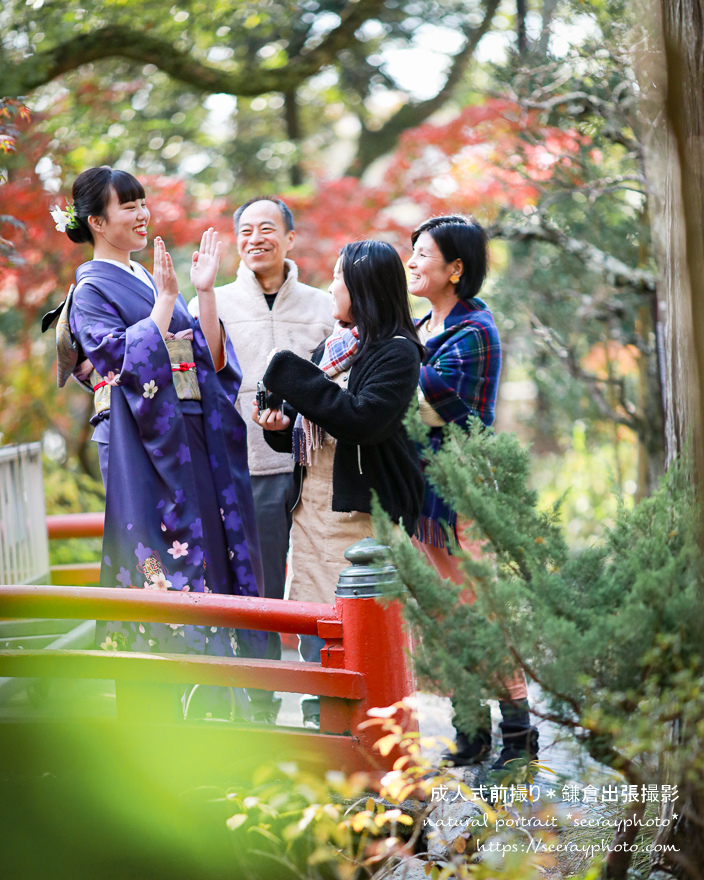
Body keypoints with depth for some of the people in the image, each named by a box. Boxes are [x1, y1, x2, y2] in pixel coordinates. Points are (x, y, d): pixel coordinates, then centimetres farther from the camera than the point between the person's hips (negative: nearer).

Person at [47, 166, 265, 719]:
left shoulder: (148, 282, 18)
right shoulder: (91, 290, -2)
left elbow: (211, 359, 10)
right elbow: (127, 362, -18)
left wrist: (205, 290, 1)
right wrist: (166, 301, -18)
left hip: (190, 444, 7)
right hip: (139, 447, -7)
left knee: (208, 557, 5)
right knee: (156, 565, -9)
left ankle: (214, 704, 10)